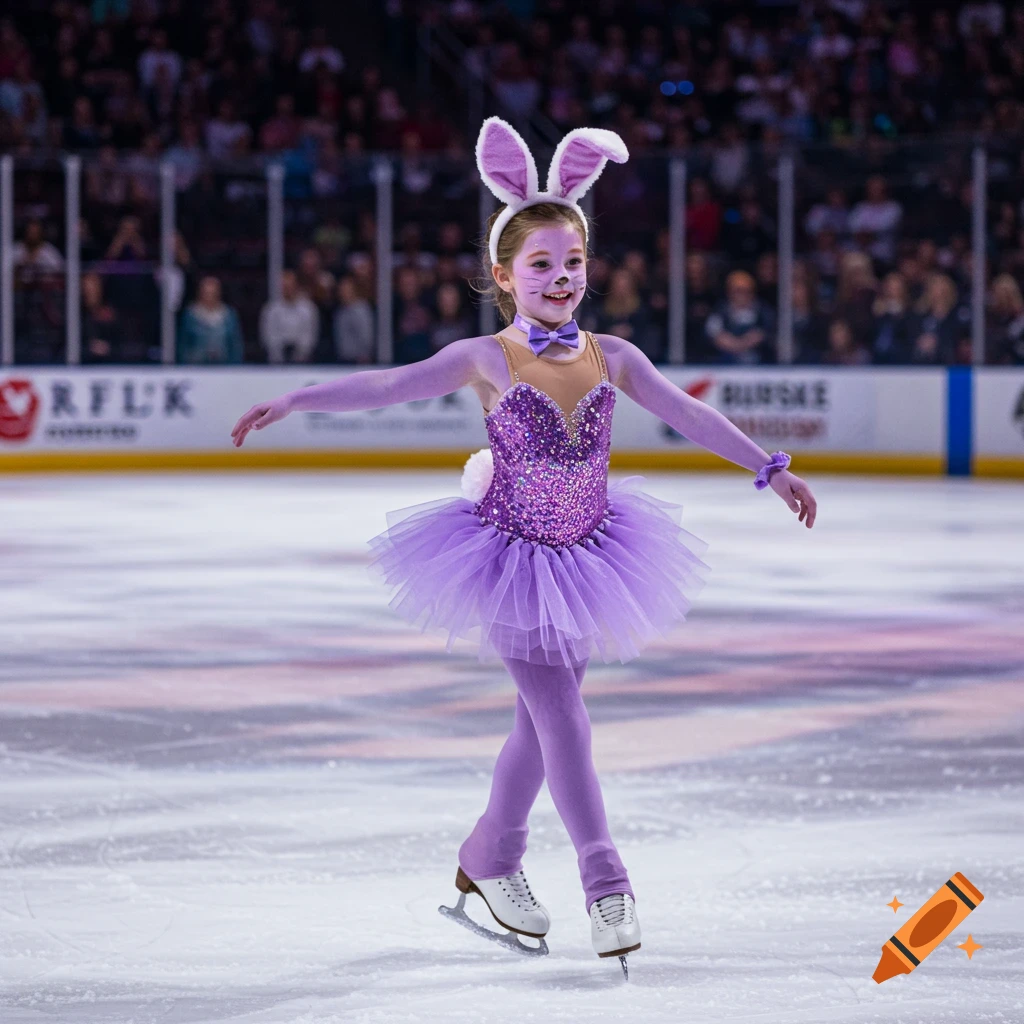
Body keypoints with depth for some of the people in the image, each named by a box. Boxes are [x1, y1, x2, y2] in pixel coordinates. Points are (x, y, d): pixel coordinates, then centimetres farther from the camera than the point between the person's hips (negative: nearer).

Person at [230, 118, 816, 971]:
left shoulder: (610, 356, -2)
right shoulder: (486, 359, -14)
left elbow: (687, 414, 6)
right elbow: (389, 385, -19)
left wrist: (770, 468, 10)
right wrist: (293, 402, -29)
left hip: (585, 558, 5)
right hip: (511, 563, -5)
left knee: (541, 718, 15)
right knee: (564, 719, -10)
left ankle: (489, 859, 34)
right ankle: (606, 882, -3)